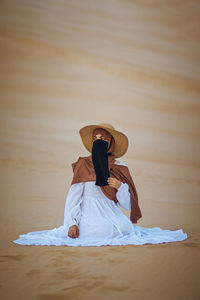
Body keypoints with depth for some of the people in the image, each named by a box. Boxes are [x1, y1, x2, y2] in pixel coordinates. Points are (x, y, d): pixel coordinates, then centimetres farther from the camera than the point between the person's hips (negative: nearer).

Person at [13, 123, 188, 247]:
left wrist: (120, 186, -13)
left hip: (113, 215, 2)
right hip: (90, 214, -2)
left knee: (125, 229, -28)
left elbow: (128, 204, 7)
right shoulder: (83, 165, 3)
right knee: (105, 230, -31)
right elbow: (73, 197, -1)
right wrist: (72, 223, -13)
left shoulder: (120, 168, 9)